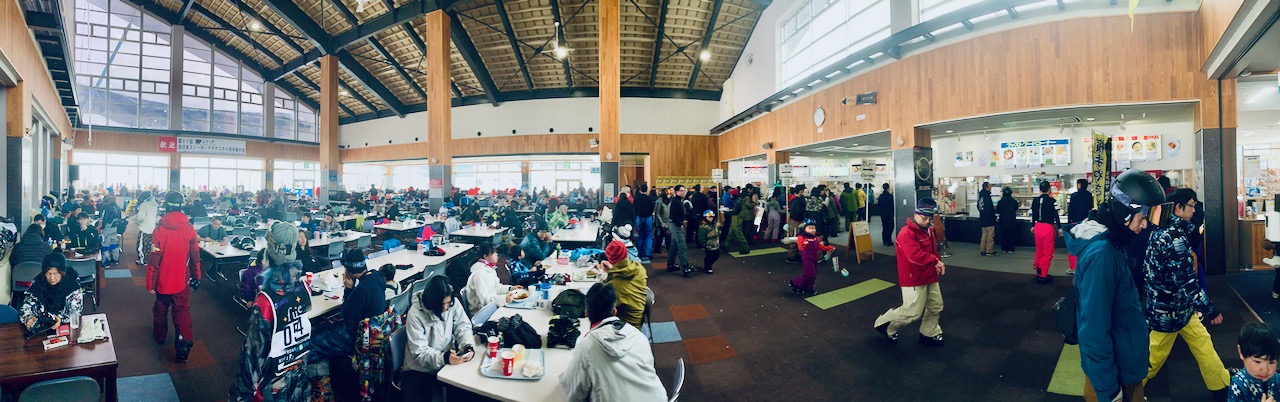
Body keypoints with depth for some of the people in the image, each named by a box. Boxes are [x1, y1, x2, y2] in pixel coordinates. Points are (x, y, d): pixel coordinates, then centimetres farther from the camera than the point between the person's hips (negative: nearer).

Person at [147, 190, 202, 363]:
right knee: (182, 311, 3)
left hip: (163, 279, 0)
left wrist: (150, 282, -3)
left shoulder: (160, 228, -13)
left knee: (161, 309, 21)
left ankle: (160, 336, 39)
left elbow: (154, 258, -11)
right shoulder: (188, 228, -8)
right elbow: (195, 255, -2)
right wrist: (196, 275, 11)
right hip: (182, 280, 0)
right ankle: (184, 342, -13)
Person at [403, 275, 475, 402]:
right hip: (420, 370, -4)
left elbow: (463, 327, -3)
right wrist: (444, 358, -34)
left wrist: (469, 346, -24)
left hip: (448, 362, 4)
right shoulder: (415, 314, -17)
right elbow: (419, 352, -19)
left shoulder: (453, 304, -7)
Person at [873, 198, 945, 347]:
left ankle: (929, 333, 36)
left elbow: (933, 250, 21)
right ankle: (885, 325, 15)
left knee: (936, 306, 17)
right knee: (912, 312, -5)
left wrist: (938, 263, 2)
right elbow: (915, 256, -33)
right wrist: (935, 261, -22)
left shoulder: (928, 230, 9)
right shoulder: (906, 233, -23)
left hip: (930, 277, 9)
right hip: (914, 279, -9)